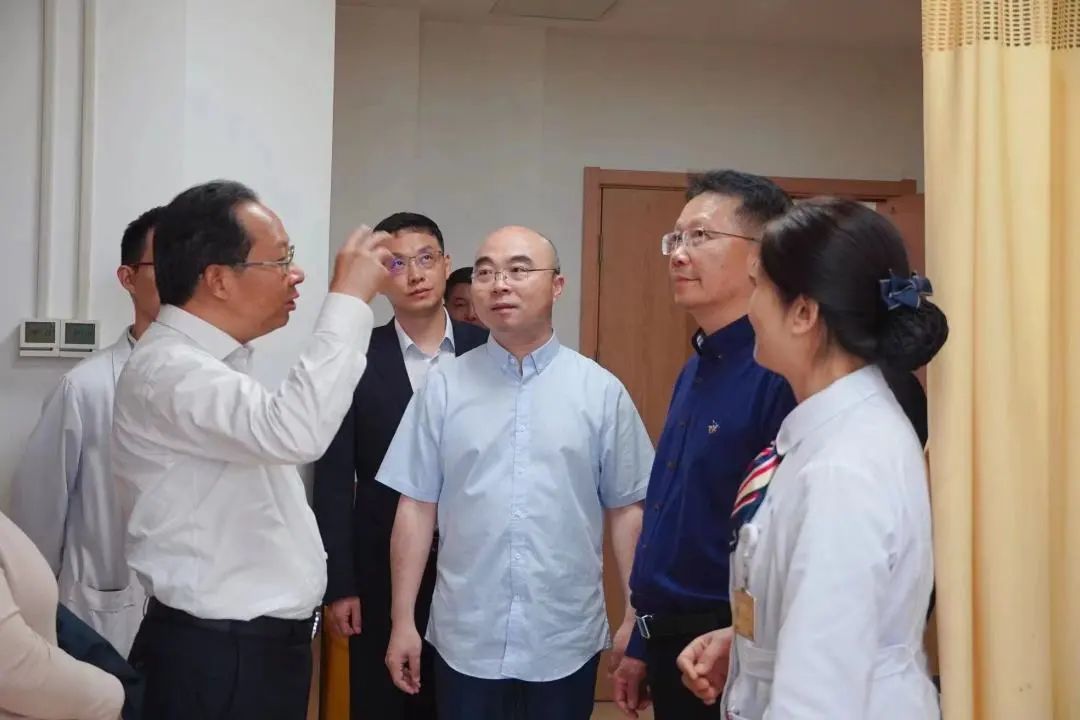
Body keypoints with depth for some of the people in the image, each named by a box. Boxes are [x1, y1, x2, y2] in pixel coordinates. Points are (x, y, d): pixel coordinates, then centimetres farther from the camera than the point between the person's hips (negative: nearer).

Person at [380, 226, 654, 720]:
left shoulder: (602, 391, -2)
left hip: (567, 640, 0)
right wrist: (403, 621, 1)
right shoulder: (443, 387, -1)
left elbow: (627, 510, 2)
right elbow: (417, 507, 1)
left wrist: (637, 618, 0)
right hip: (465, 640, 0)